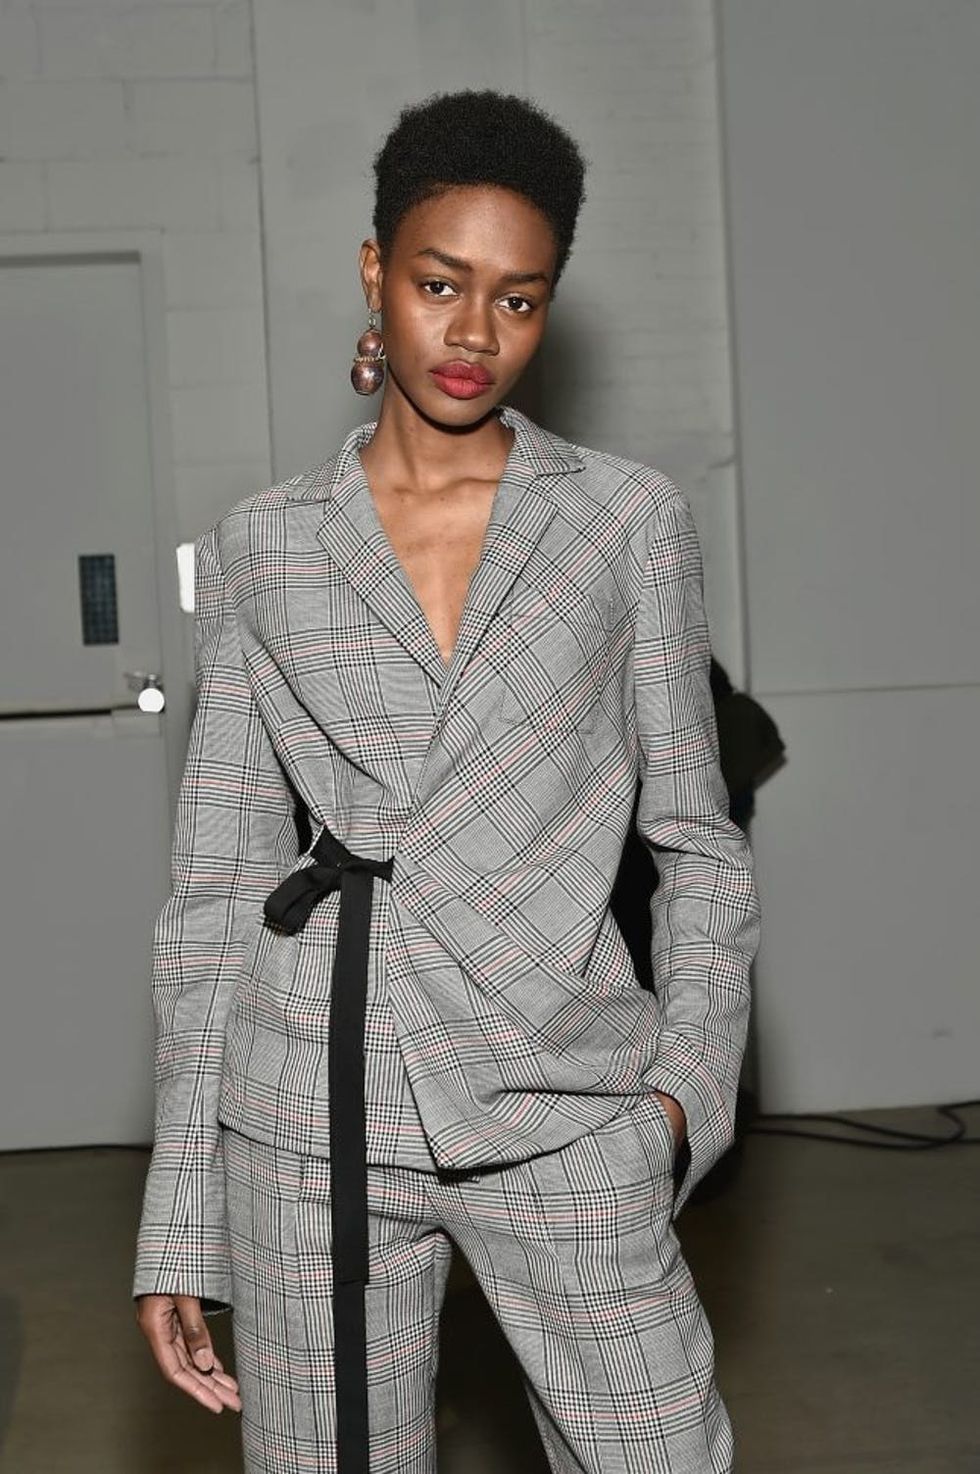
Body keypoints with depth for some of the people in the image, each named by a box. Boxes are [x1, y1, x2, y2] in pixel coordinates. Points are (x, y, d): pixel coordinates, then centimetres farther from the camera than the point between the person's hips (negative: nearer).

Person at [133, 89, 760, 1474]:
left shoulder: (631, 519, 3)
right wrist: (183, 1223, 3)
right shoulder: (259, 546, 5)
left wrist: (688, 1078, -8)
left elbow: (696, 841, 7)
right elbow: (219, 885, 5)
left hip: (560, 1110, 0)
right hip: (309, 1117, 1)